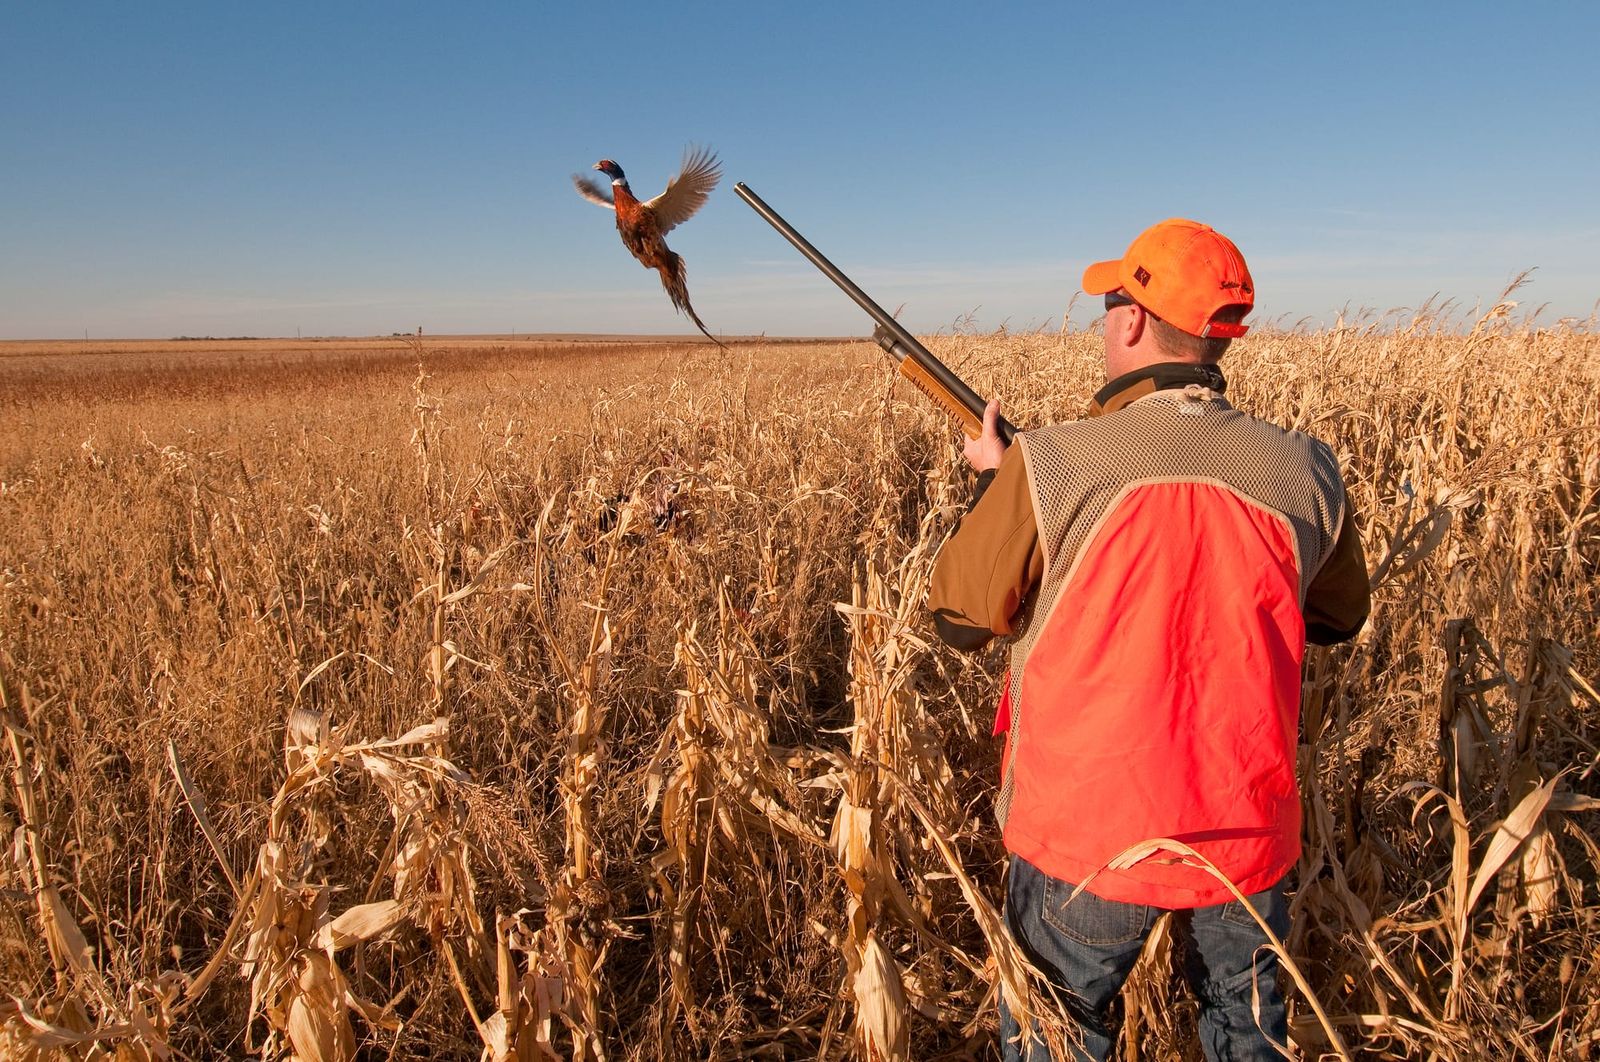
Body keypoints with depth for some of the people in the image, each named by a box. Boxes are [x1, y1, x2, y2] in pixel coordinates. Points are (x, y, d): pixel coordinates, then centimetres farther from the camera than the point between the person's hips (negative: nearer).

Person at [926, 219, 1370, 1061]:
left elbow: (958, 620, -6)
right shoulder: (1303, 475, -8)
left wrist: (991, 481, 7)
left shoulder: (1049, 469, -21)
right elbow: (1340, 617, 11)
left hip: (1089, 836, -3)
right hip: (1249, 833, 3)